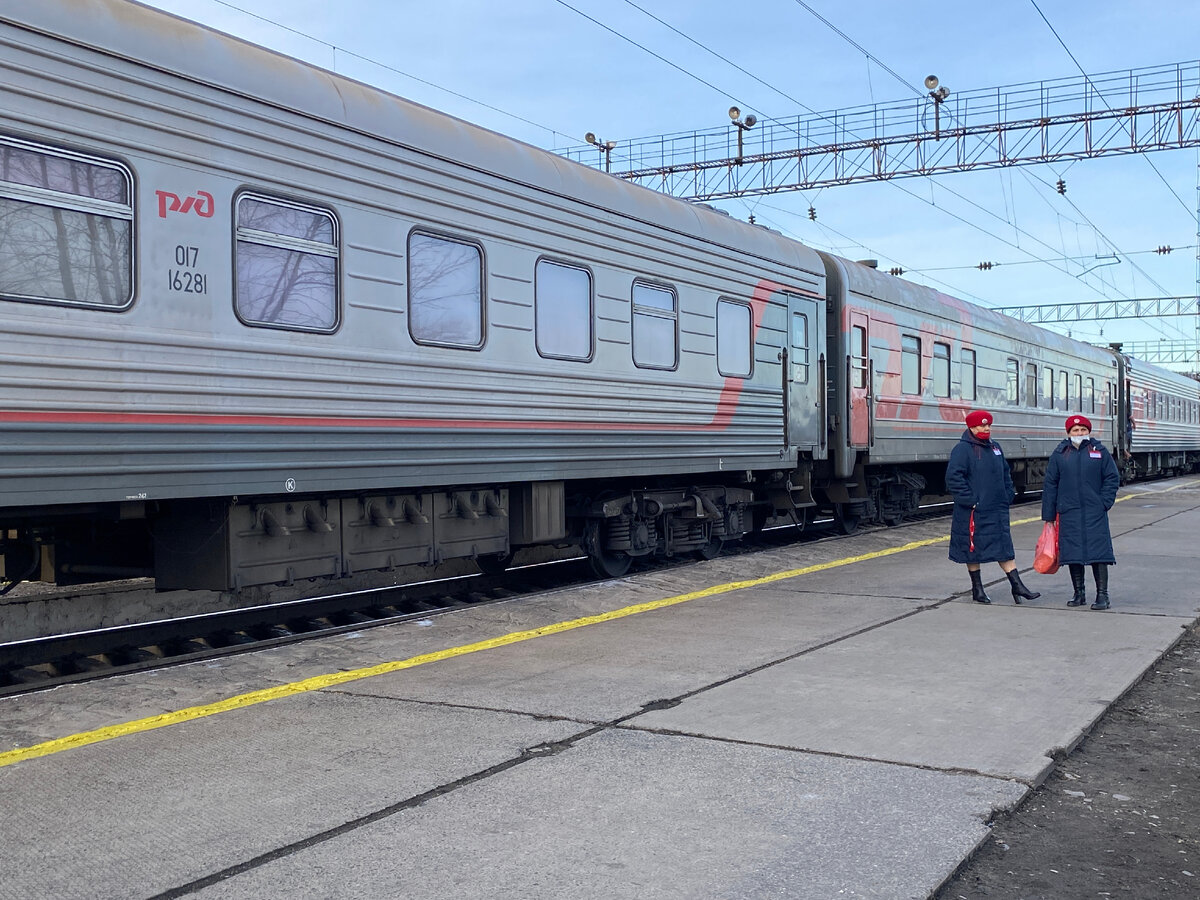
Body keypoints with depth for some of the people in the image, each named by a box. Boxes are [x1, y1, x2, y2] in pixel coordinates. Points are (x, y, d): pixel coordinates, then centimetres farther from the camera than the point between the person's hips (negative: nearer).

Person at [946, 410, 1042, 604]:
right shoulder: (962, 449, -10)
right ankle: (977, 590, 15)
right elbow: (953, 477, -18)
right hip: (974, 512, -7)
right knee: (973, 549, 4)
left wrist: (1008, 495, 12)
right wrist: (970, 500, -20)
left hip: (998, 510, 7)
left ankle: (1017, 586, 7)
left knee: (1004, 548, 7)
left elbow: (1005, 473, 24)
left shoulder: (995, 447, 14)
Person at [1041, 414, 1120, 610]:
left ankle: (1102, 595, -1)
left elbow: (1112, 478, 7)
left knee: (1098, 552, -6)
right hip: (1069, 513, 2)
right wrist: (1048, 515, 5)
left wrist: (1105, 502, -4)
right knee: (1073, 553, 5)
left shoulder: (1100, 451, 4)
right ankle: (1079, 593, 16)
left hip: (1094, 513, -2)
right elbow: (1050, 484, 8)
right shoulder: (1060, 454, 6)